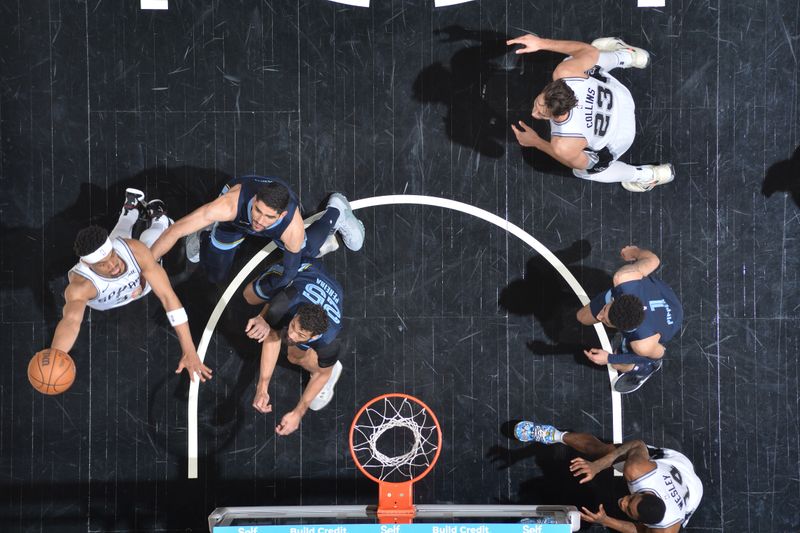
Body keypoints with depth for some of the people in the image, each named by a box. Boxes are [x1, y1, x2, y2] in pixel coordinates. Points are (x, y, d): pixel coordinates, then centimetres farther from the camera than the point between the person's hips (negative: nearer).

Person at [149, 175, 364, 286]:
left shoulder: (294, 229, -45)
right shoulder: (230, 204, -50)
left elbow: (291, 269, -24)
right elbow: (175, 230, -46)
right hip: (236, 219, 0)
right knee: (215, 276, 5)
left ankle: (336, 211, 43)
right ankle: (204, 233, 33)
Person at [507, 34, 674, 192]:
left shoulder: (563, 146, -46)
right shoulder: (564, 72, -40)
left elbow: (581, 164, -20)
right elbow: (591, 51, -17)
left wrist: (535, 142, -15)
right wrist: (542, 43, -16)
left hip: (616, 139, -3)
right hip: (619, 94, 3)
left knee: (582, 171, 31)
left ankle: (647, 175, 43)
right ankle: (627, 55, 59)